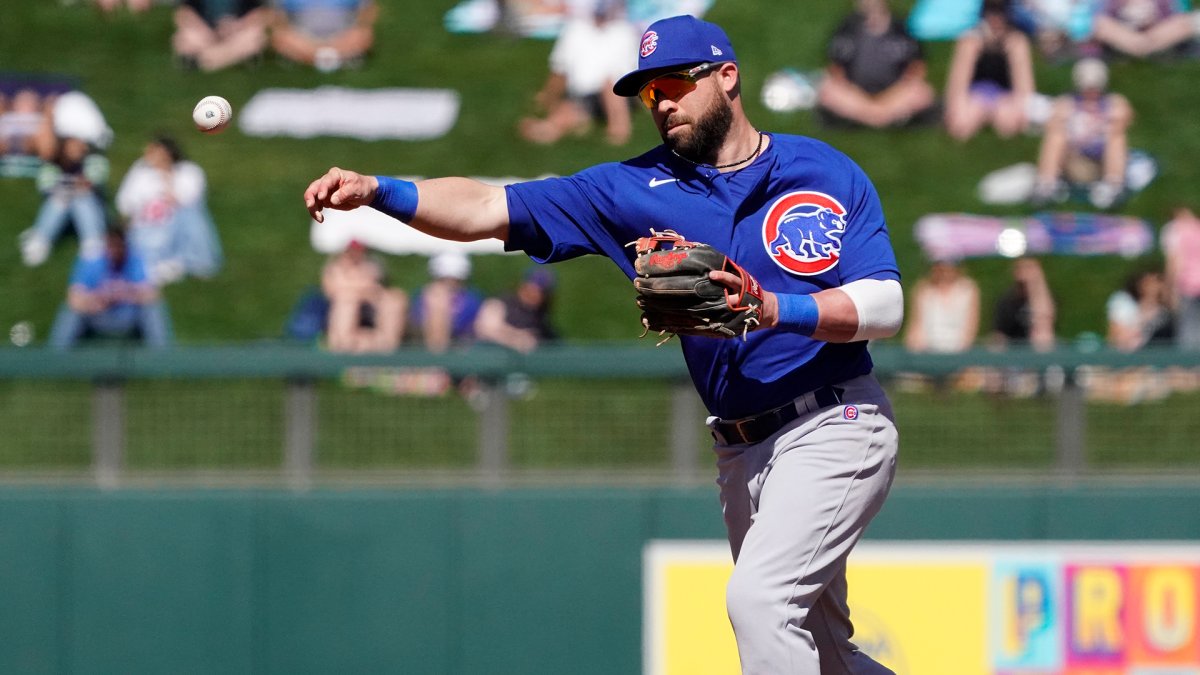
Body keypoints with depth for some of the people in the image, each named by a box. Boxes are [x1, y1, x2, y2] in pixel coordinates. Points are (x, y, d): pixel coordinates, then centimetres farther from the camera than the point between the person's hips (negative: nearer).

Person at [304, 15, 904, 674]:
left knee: (757, 599, -24)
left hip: (832, 429, -6)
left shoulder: (828, 173, -3)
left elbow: (884, 308, -12)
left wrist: (773, 308, -28)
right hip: (742, 453, 6)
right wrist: (379, 191, -21)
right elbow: (489, 210, -5)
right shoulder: (637, 187, 4)